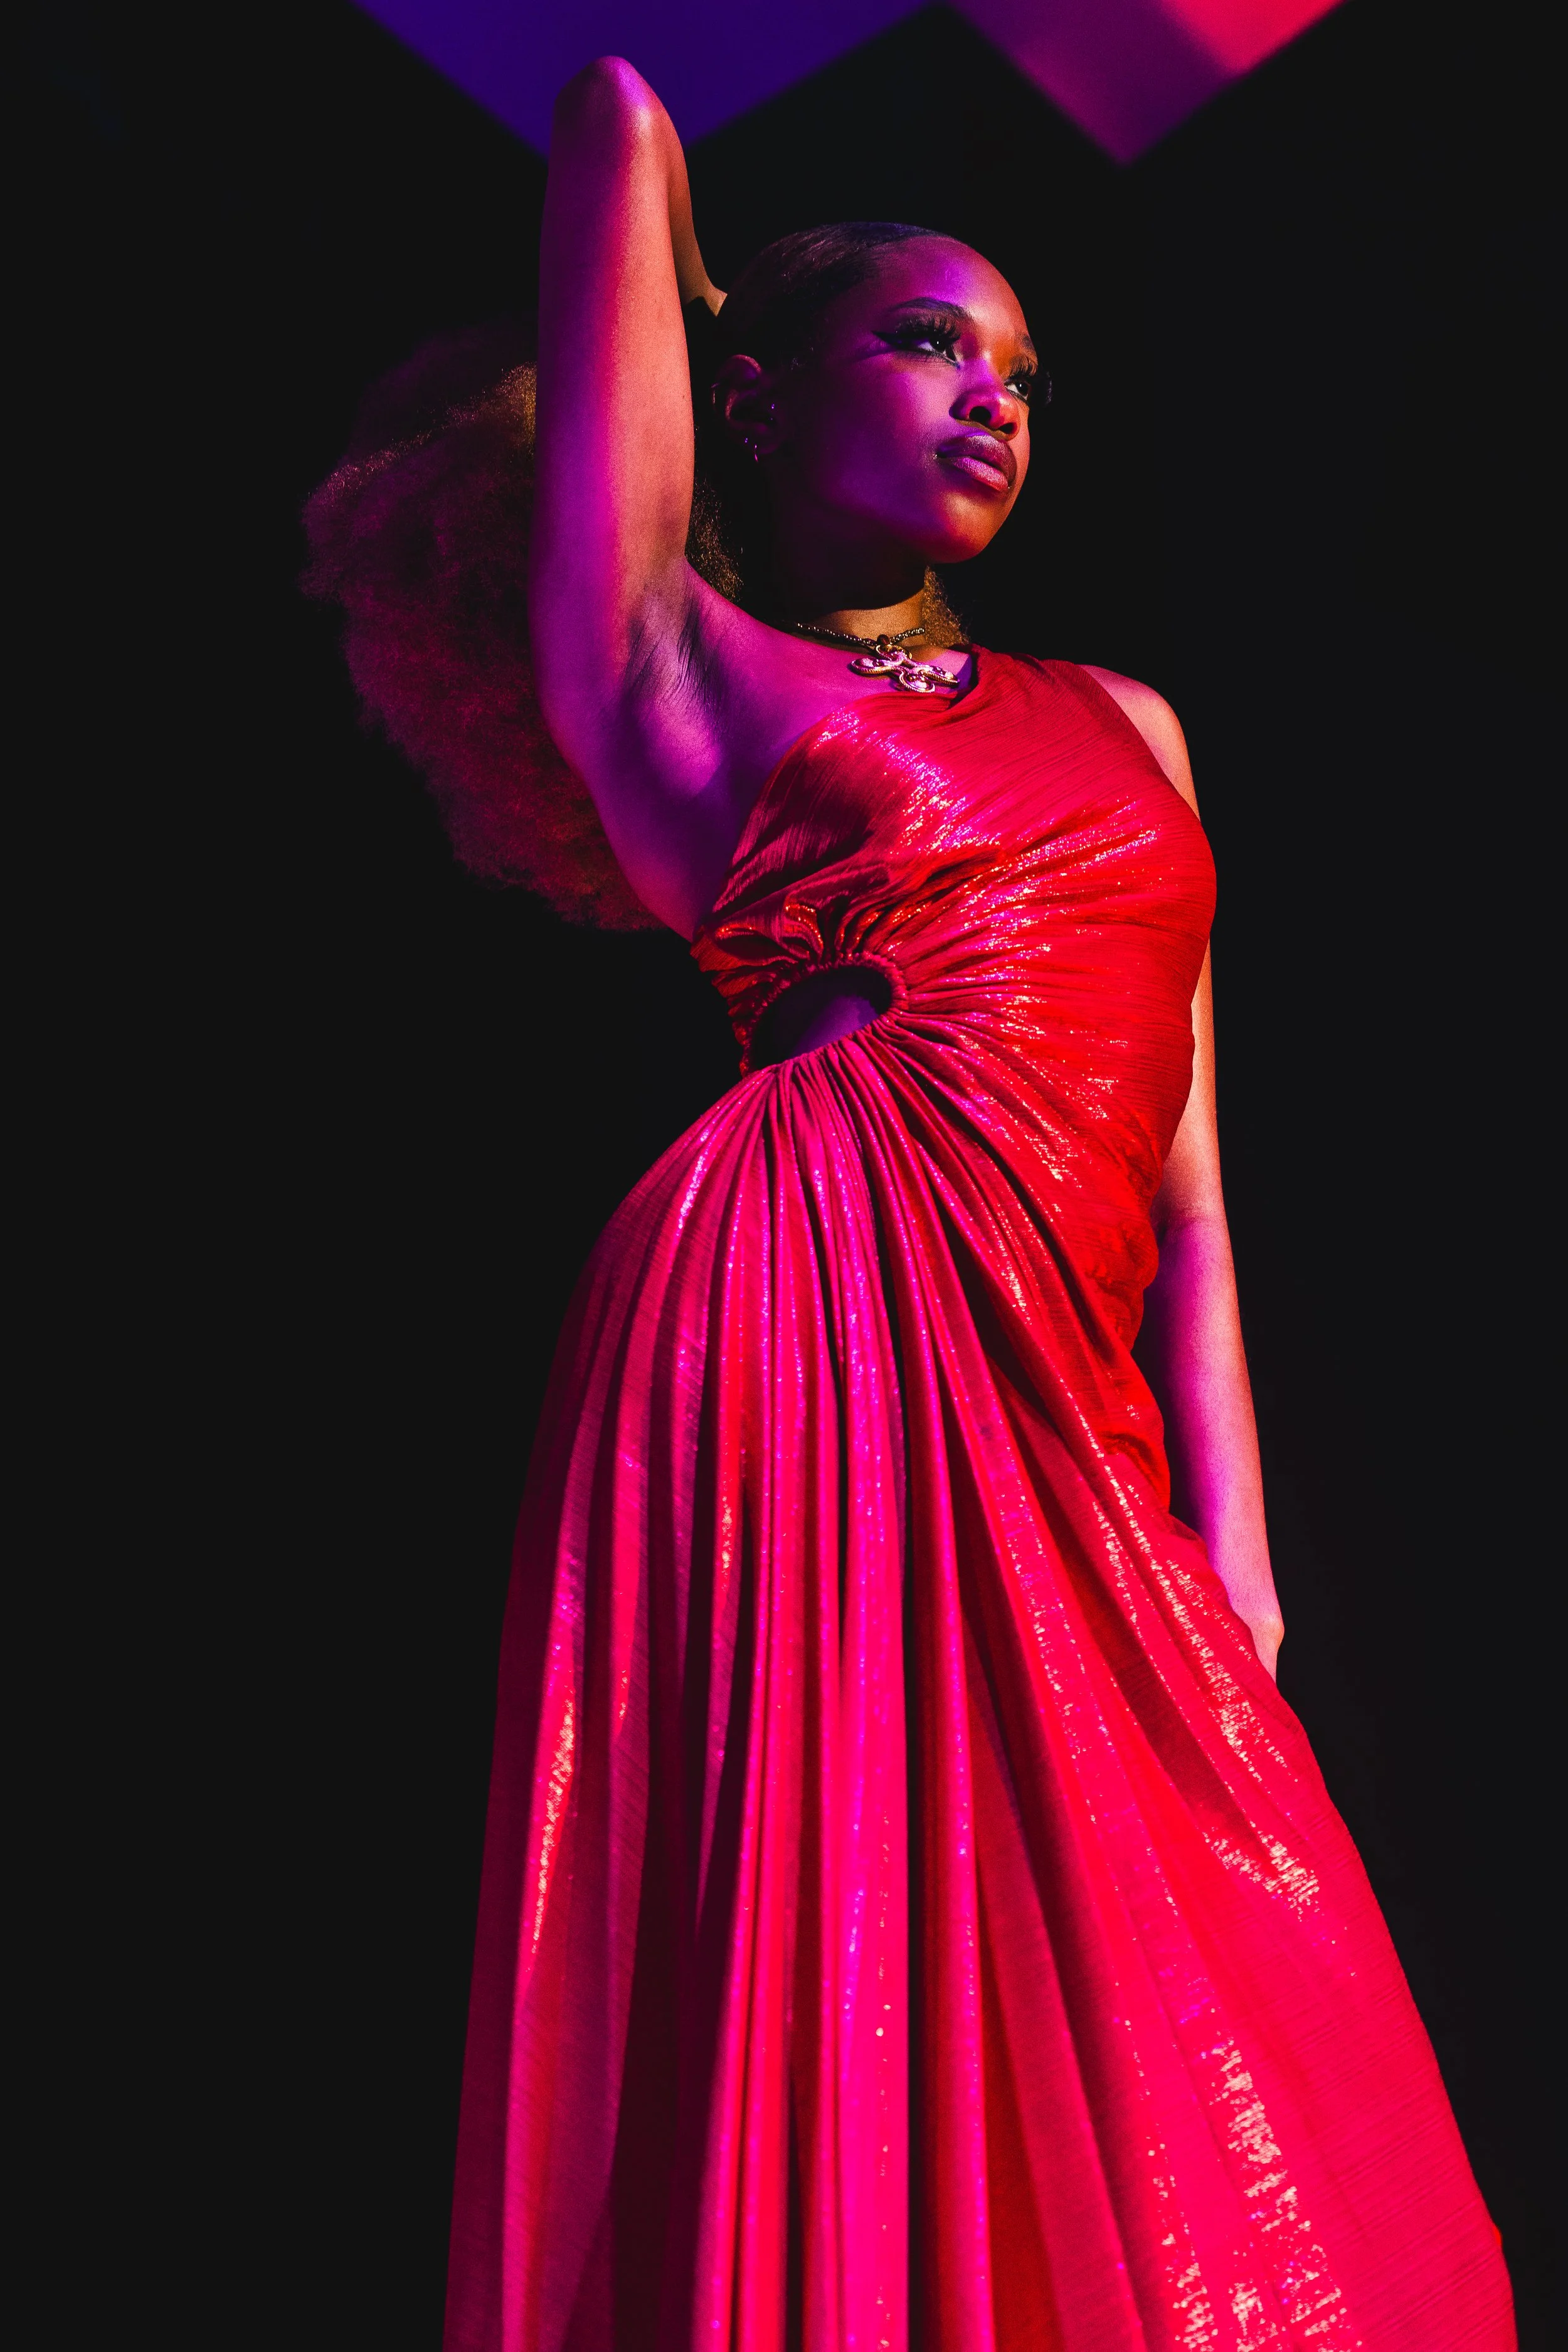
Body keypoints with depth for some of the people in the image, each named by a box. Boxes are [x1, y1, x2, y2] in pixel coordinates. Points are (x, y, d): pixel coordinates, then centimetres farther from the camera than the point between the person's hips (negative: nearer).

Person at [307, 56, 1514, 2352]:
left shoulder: (1125, 723, 23)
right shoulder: (673, 675, 9)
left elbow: (1182, 1159, 15)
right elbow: (618, 121, 13)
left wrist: (1232, 1562, 7)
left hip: (1067, 1431, 6)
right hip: (814, 1359, -5)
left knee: (1176, 2140, 9)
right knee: (835, 2075, 1)